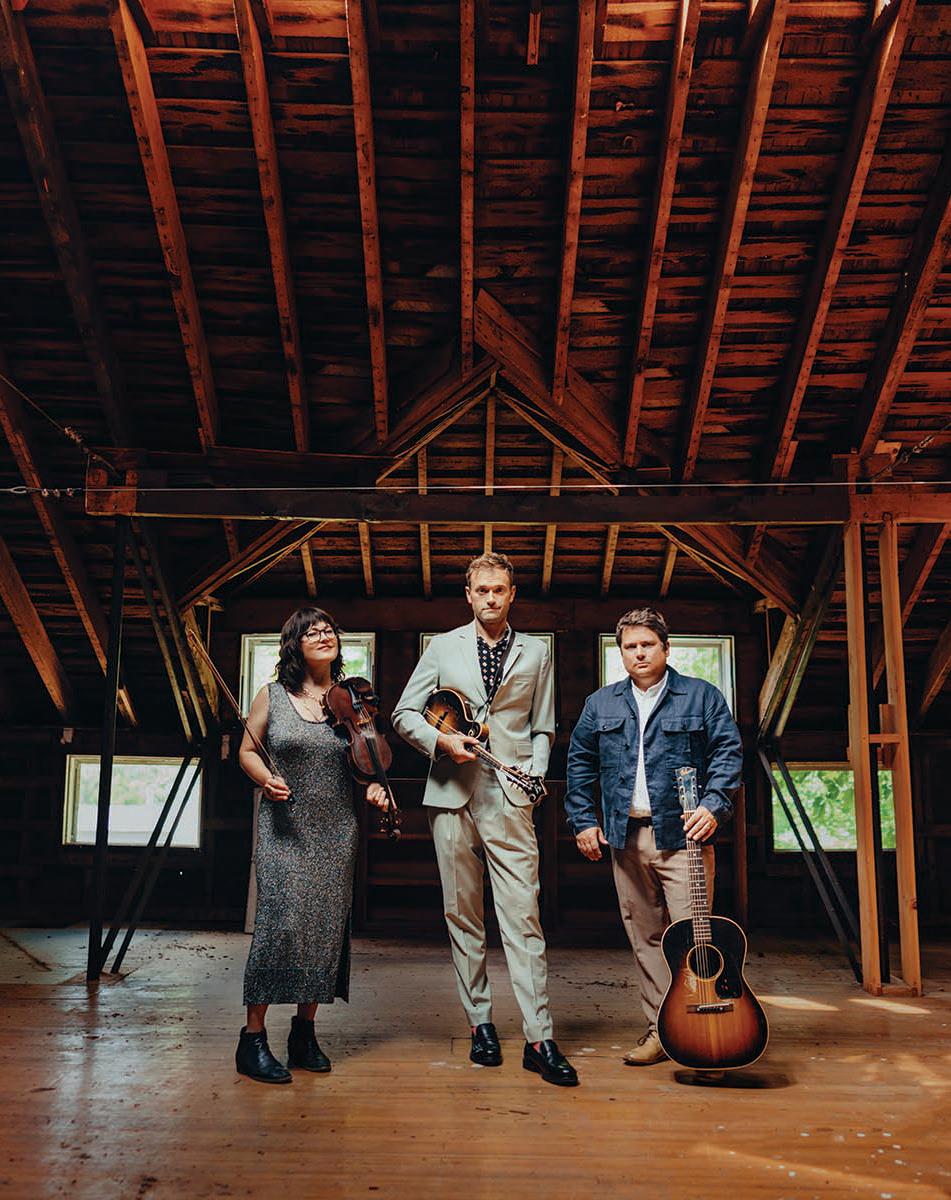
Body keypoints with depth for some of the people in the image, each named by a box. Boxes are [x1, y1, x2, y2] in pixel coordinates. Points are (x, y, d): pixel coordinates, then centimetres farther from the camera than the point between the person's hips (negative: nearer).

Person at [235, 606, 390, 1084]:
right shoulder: (271, 696, 2)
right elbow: (247, 750, 8)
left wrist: (374, 787, -4)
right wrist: (266, 779, -12)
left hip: (336, 830, 3)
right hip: (284, 827, -3)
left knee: (327, 925, 5)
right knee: (281, 921, -13)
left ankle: (305, 1033, 18)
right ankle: (253, 1038, -3)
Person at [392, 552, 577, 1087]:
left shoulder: (536, 652, 12)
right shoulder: (443, 648, 11)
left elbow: (543, 728, 14)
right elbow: (405, 713, 11)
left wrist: (536, 777, -1)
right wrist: (441, 740, -7)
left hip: (511, 799, -1)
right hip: (453, 796, 1)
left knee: (523, 916, -8)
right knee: (463, 917, 6)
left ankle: (540, 1038, -6)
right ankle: (480, 1023, 17)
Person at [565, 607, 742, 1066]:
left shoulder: (702, 697, 4)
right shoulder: (600, 705, 13)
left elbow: (728, 752, -2)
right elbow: (580, 764, 16)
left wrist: (714, 806, -14)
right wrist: (583, 821, 8)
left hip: (681, 834, -4)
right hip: (625, 837, 4)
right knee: (644, 938, 8)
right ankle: (661, 1029, 17)